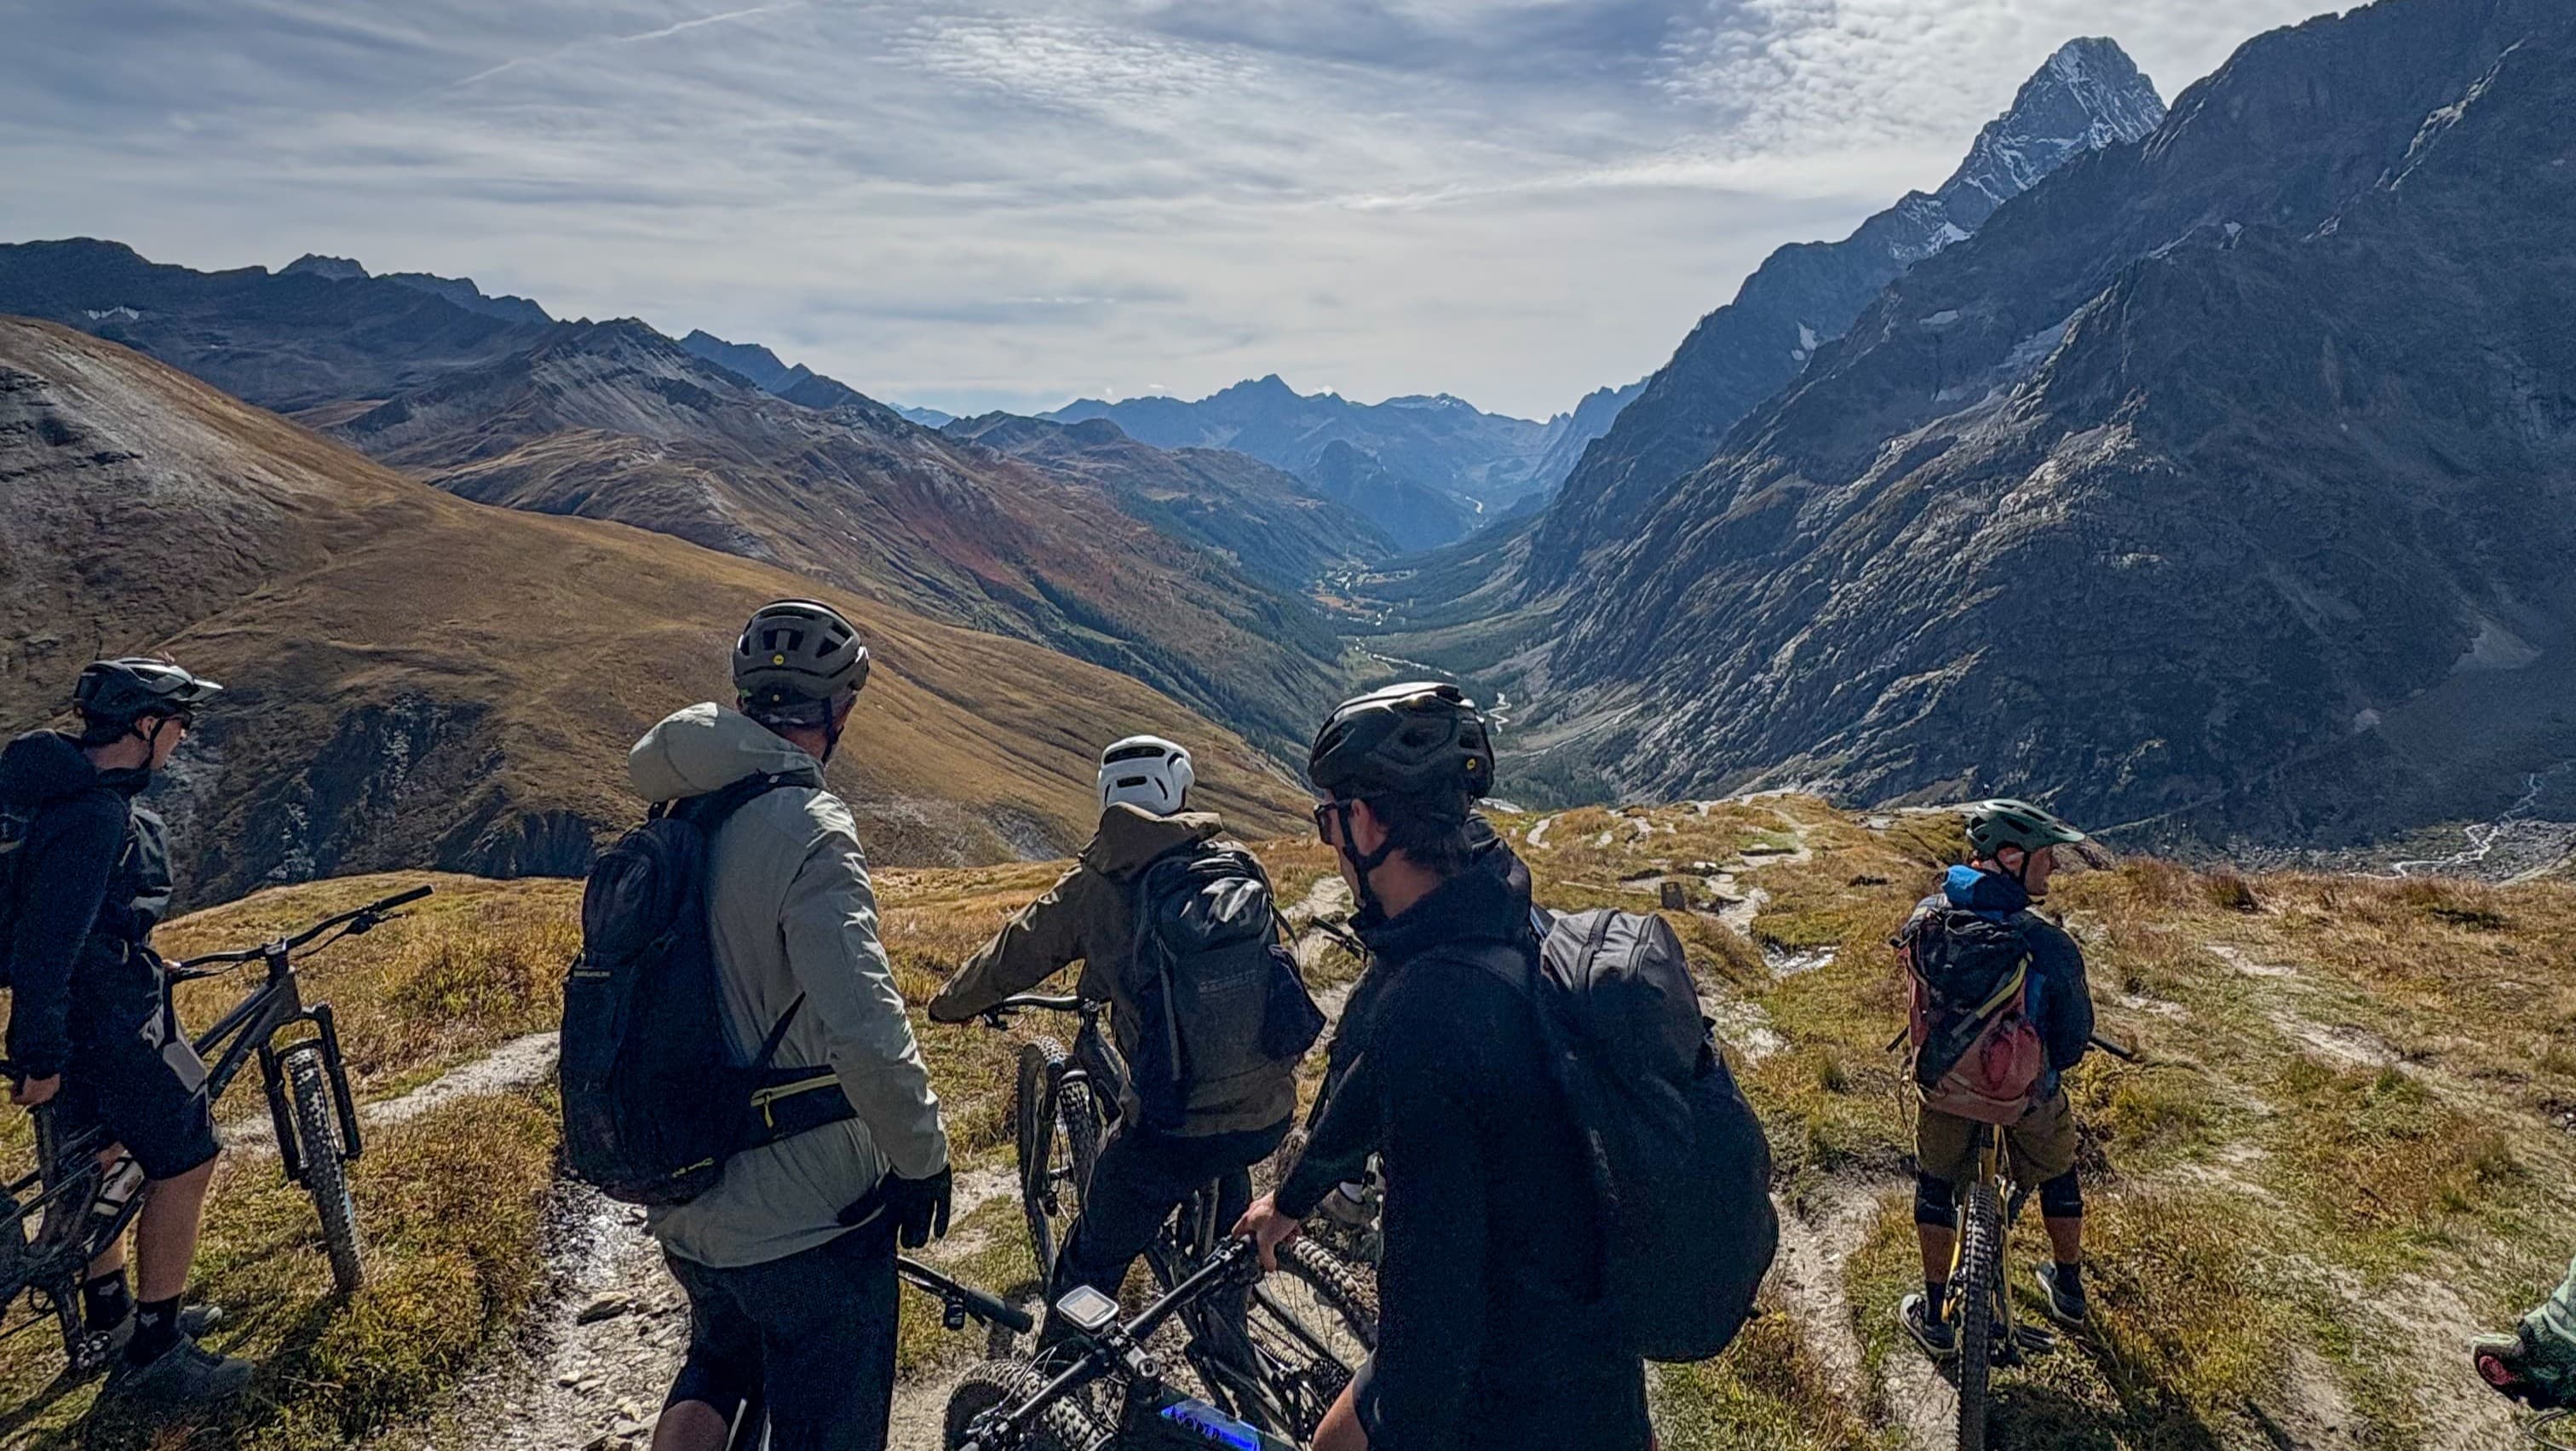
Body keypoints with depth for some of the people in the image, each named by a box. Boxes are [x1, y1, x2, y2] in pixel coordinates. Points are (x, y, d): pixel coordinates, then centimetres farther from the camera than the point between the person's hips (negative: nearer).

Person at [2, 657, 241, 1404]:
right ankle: (151, 1356, 7)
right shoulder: (96, 818, -28)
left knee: (94, 1158, 22)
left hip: (81, 1003, 11)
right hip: (105, 1025, -11)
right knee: (186, 1163, -3)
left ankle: (109, 1314, 39)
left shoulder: (69, 783, 6)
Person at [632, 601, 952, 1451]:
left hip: (684, 1207, 8)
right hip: (805, 1220, -7)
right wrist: (923, 1156, -16)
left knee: (718, 1364, 33)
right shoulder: (809, 830, -23)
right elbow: (866, 1033, -33)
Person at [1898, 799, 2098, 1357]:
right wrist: (2047, 1066, 9)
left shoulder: (1929, 915, -16)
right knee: (2057, 1176, 28)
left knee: (1935, 1185, 23)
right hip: (2026, 1092, -1)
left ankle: (1934, 1315, 30)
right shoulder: (2048, 943, -26)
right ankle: (2070, 1293, 48)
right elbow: (2074, 1037, -13)